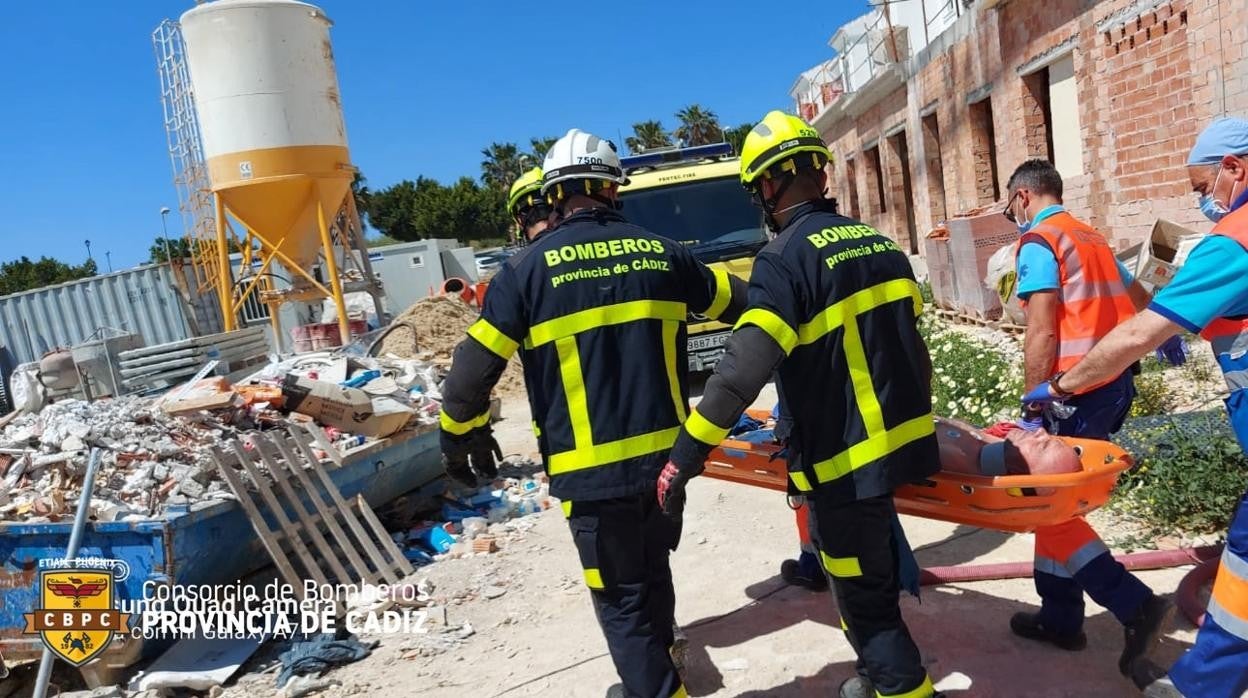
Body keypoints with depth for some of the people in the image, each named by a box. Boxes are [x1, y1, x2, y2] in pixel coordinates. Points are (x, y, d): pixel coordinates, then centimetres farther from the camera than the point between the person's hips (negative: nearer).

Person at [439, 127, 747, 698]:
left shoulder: (528, 268, -8)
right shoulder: (660, 253, 3)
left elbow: (476, 363, -6)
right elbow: (737, 302, 17)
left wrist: (461, 434, 12)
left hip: (593, 470, -5)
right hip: (667, 454, 5)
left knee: (621, 598, 10)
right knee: (653, 567, 28)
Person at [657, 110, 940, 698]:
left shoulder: (785, 258, -18)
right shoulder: (878, 242, 7)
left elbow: (745, 367, -29)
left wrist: (686, 455, -27)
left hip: (845, 459, -9)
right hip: (899, 440, 9)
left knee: (865, 599, 8)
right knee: (874, 579, 27)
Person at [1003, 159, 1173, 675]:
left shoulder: (1038, 242, -8)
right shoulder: (1091, 237, 18)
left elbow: (1041, 333, -17)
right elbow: (1139, 301, 30)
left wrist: (1034, 406, -15)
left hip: (1076, 391, -9)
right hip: (1116, 383, 9)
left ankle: (1135, 605, -4)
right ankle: (1060, 617, 21)